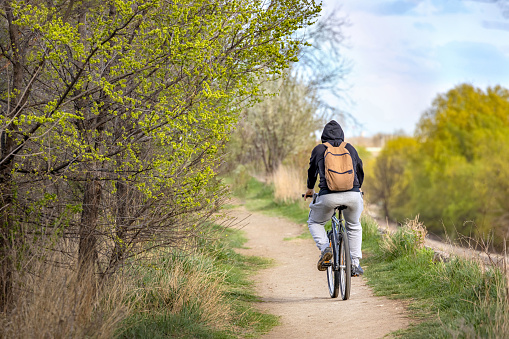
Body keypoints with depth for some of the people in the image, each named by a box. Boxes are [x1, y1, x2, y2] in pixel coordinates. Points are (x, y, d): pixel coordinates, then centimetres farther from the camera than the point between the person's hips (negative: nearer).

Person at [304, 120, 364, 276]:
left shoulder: (318, 149, 12)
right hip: (353, 195, 2)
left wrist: (310, 188, 47)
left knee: (314, 222, 25)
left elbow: (312, 171, 27)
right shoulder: (350, 148, 17)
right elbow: (360, 170, 31)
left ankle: (325, 248, -1)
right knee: (354, 226, 28)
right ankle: (355, 264, 20)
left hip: (328, 196, -2)